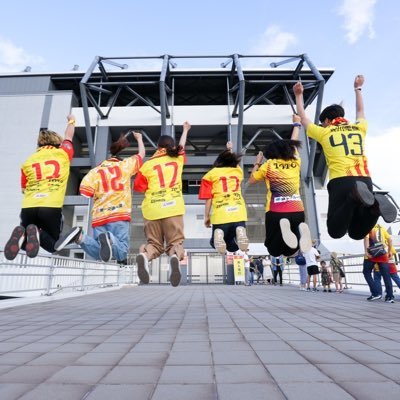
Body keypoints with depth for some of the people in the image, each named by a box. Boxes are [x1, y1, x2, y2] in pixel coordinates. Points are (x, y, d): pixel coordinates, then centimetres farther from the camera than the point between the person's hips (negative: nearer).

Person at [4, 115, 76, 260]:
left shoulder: (27, 161, 17)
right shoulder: (63, 153, 13)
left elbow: (24, 189, 23)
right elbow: (68, 137, 34)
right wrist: (71, 120, 53)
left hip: (28, 208, 3)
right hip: (52, 208, -2)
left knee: (24, 244, 25)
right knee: (53, 245, 17)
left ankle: (22, 234, -12)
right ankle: (37, 233, -16)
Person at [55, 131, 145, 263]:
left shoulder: (95, 171, 12)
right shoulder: (126, 165, 10)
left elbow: (85, 191, -5)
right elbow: (141, 153, 27)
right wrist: (139, 138, 44)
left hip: (99, 216, 3)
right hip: (119, 215, -3)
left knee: (98, 253, 8)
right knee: (121, 254, -3)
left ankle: (80, 236, -21)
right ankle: (109, 239, -36)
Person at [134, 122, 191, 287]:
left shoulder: (148, 164, 5)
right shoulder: (178, 158, 12)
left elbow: (138, 187, 8)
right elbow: (182, 147, 33)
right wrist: (185, 130, 49)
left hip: (152, 209, 0)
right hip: (173, 208, 0)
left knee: (154, 243, 12)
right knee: (175, 242, 6)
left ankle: (144, 255, -22)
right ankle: (175, 256, -29)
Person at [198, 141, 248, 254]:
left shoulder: (211, 174, 11)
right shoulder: (238, 171, 20)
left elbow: (209, 198, 4)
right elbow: (234, 163, 46)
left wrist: (207, 216, 14)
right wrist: (230, 150, 60)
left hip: (220, 215, -2)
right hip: (239, 213, 2)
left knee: (215, 243, 21)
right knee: (233, 247, 18)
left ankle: (218, 234, -17)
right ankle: (240, 231, -17)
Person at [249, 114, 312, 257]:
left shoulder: (268, 165, 7)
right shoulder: (295, 162, 15)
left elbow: (251, 180, 21)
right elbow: (293, 143, 35)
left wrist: (257, 162, 32)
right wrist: (296, 123, 50)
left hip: (276, 212, -3)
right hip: (298, 211, 3)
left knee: (274, 251, 11)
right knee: (289, 251, 16)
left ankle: (283, 229, -23)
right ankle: (300, 230, -18)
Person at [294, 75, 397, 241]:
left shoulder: (324, 132, 13)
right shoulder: (359, 128, 22)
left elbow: (303, 118, 29)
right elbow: (360, 111, 46)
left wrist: (299, 95, 41)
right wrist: (358, 88, 59)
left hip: (340, 180, -4)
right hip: (365, 180, 4)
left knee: (335, 231, 0)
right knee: (356, 232, 14)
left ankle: (355, 196, -26)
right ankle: (375, 204, -18)